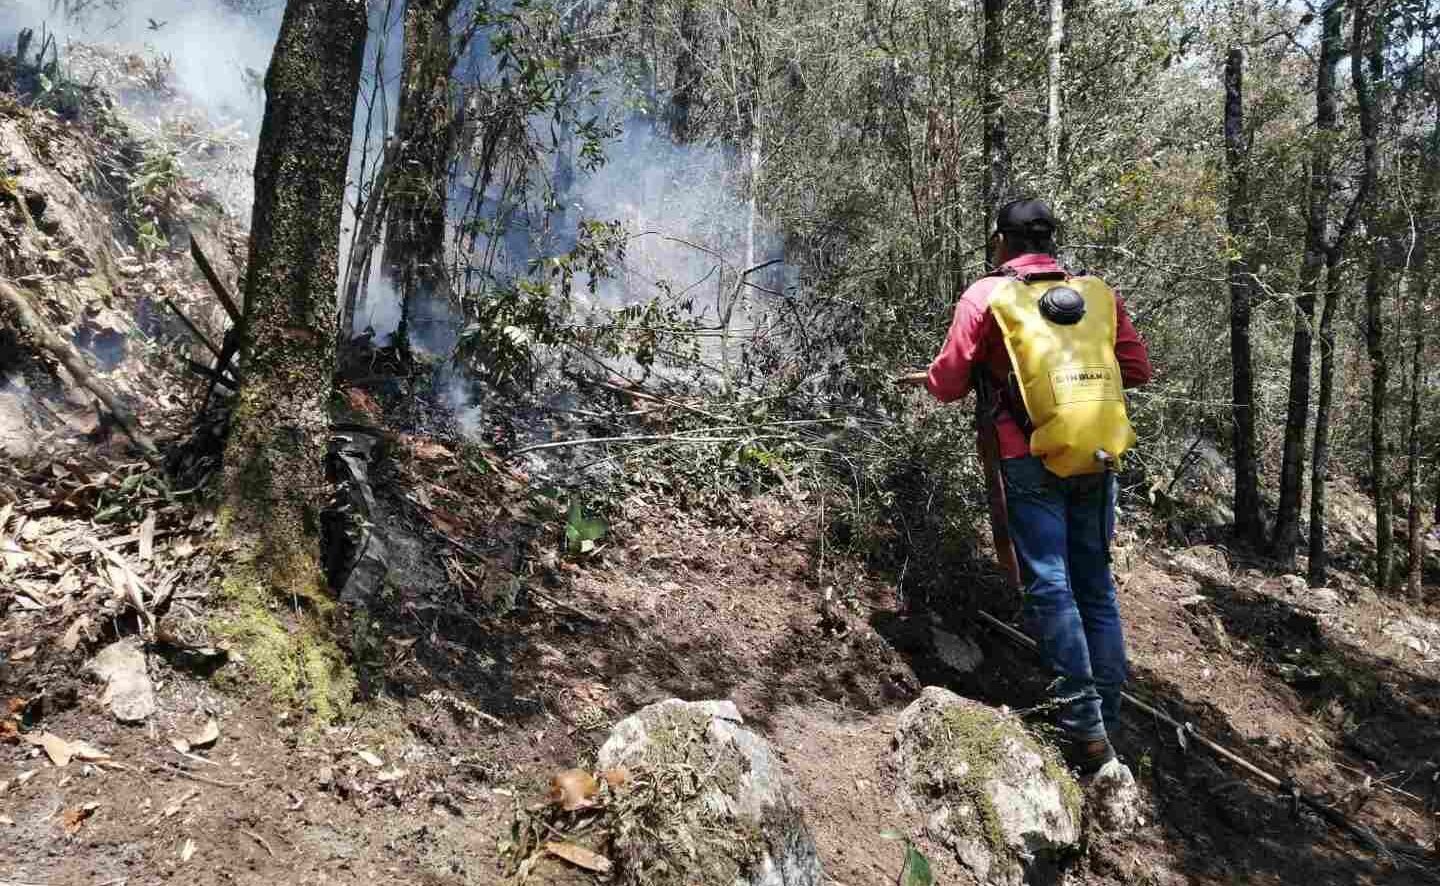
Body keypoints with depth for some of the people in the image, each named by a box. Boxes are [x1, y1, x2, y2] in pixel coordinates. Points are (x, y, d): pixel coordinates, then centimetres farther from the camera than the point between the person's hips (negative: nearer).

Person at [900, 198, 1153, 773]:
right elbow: (1137, 368, 13)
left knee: (1049, 585, -4)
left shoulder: (986, 296, -1)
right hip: (1096, 457, 5)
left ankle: (1084, 726, -9)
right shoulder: (1098, 292, 10)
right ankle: (1107, 722, 17)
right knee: (1096, 587, 11)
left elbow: (949, 383, -1)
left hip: (1031, 459, -4)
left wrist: (923, 379, 21)